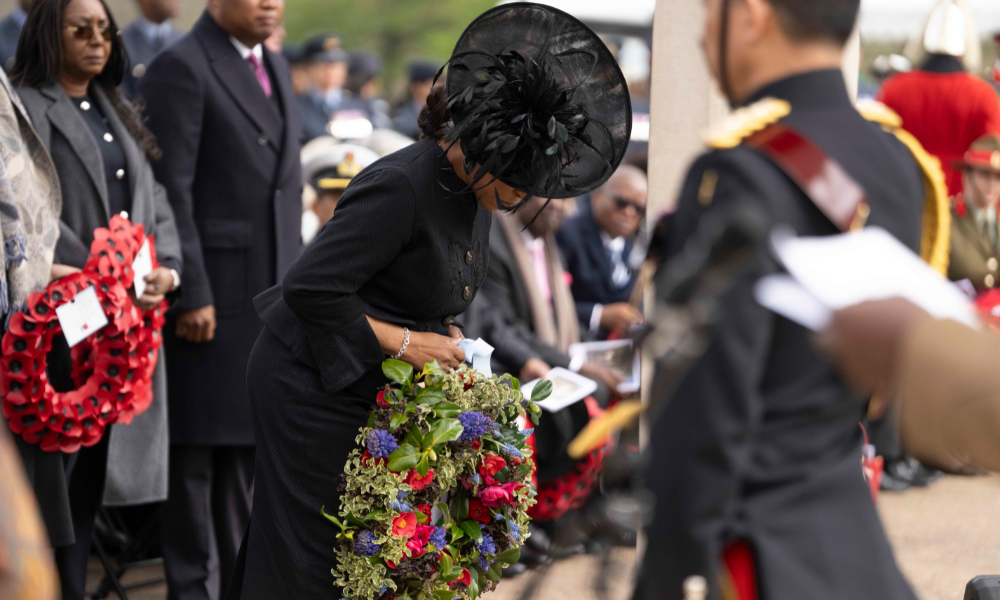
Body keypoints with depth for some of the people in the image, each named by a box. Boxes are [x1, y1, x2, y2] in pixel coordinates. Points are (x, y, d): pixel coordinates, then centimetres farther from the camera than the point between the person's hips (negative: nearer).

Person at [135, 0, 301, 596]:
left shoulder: (276, 67, 16)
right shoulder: (181, 68, -10)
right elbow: (171, 189, -14)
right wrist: (191, 294, -18)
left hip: (271, 297, 8)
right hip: (212, 294, -8)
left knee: (245, 444, 13)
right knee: (196, 446, -1)